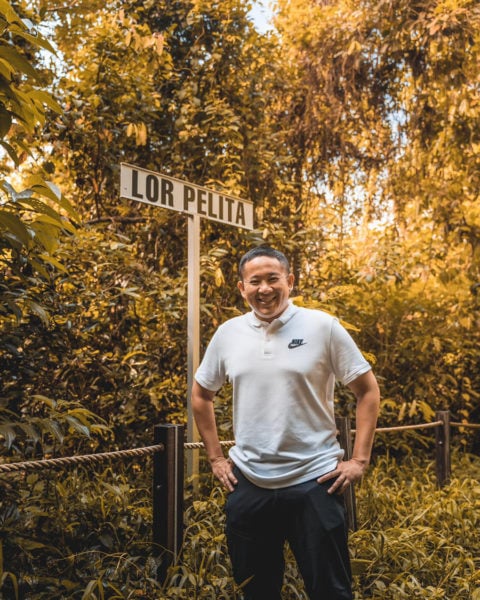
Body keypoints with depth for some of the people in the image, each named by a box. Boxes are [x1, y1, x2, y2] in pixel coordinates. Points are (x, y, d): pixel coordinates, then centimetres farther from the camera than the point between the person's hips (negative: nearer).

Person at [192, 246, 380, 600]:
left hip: (314, 481, -3)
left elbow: (368, 390, -1)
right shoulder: (228, 334, 3)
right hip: (247, 483, 4)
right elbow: (201, 394, 16)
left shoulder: (323, 327, -6)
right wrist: (215, 457, 11)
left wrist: (359, 460, -7)